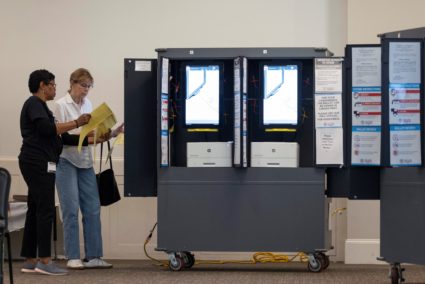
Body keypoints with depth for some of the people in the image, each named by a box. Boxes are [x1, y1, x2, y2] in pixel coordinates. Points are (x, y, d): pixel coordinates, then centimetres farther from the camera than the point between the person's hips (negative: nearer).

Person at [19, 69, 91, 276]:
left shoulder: (39, 105, 24)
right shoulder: (34, 103, -7)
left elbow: (49, 136, 22)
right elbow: (46, 128, -21)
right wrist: (76, 123, -17)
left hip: (37, 164, 11)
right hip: (38, 163, -11)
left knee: (35, 211, 9)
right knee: (46, 210, -12)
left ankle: (30, 261, 10)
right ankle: (44, 261, -14)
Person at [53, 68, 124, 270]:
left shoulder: (87, 104, 12)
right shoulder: (61, 105, -6)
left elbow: (92, 133, 12)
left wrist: (112, 133, -2)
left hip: (85, 161, 6)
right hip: (66, 160, -6)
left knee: (92, 209, 2)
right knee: (71, 209, -6)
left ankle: (93, 256, 7)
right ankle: (73, 257, 0)